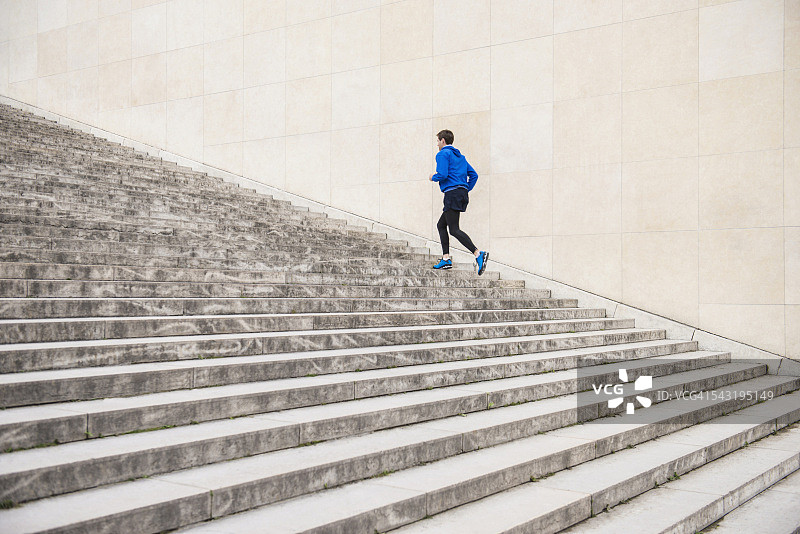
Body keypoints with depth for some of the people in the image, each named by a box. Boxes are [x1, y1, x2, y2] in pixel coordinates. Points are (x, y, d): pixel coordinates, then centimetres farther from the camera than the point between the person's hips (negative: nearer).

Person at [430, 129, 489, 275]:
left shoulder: (443, 154, -4)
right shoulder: (460, 156, 23)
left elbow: (442, 175, -17)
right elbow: (473, 175, 19)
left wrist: (433, 177, 3)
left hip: (452, 194, -10)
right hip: (462, 194, 10)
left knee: (454, 230, -14)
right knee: (441, 225, 17)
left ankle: (478, 253, -30)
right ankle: (446, 259, 12)